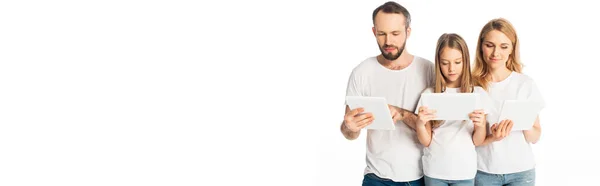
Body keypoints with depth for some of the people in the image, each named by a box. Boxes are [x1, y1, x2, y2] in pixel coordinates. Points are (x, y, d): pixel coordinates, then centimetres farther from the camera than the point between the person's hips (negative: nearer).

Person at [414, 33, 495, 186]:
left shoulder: (478, 94, -1)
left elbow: (478, 141, 1)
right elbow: (426, 141, -1)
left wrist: (480, 125, -19)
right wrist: (420, 123, -20)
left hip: (464, 172, 0)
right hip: (434, 171, 0)